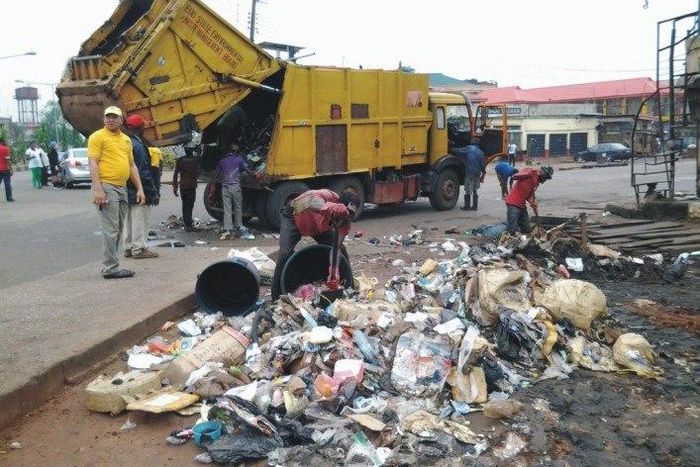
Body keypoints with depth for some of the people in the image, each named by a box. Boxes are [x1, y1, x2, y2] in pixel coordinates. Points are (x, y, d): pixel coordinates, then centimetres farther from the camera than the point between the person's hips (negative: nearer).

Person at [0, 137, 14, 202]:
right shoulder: (6, 149, -7)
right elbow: (8, 160, -13)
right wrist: (11, 169, -10)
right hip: (5, 169, -5)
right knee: (8, 184, -1)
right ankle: (9, 198, -1)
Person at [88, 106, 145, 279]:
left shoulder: (126, 139, 18)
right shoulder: (98, 137, -3)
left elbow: (132, 165, 20)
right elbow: (93, 163, -11)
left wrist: (140, 188, 13)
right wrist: (98, 189, -21)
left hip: (122, 188, 8)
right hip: (106, 187, -8)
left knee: (118, 230, 11)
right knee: (110, 230, -8)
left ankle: (109, 264, 20)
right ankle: (110, 268, -4)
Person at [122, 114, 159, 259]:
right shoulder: (137, 145, -17)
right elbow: (143, 171, -19)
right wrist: (153, 191, -14)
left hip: (127, 190, 9)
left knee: (129, 220, 15)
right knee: (140, 220, -2)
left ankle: (128, 248, 23)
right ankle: (139, 249, 2)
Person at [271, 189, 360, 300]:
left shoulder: (345, 220, -27)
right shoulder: (325, 196, -43)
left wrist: (333, 273, -41)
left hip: (321, 225, 5)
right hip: (294, 217, -5)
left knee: (341, 251, -5)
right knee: (286, 252, -23)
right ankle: (276, 298, -12)